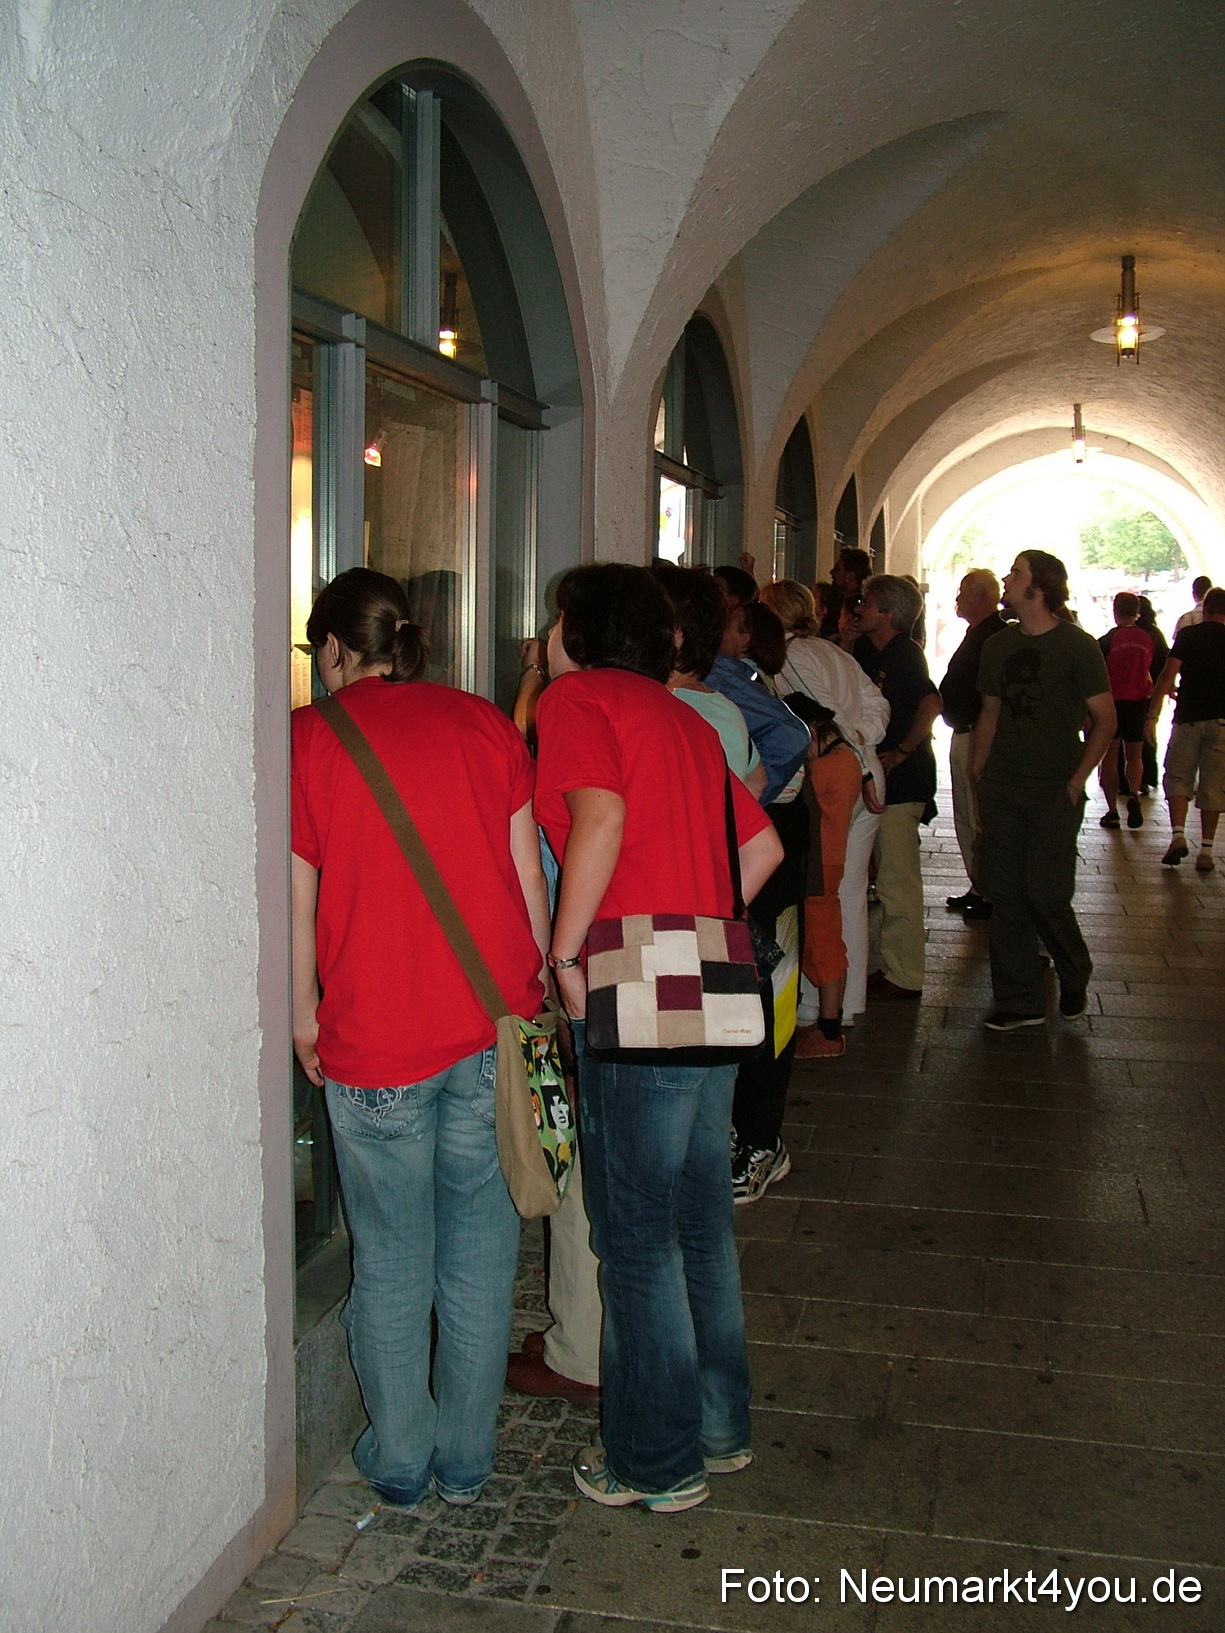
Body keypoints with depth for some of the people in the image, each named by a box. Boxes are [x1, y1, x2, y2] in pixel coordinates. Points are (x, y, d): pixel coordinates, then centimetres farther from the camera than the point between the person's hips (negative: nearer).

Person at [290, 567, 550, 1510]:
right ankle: (467, 1461, 27)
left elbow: (300, 901, -2)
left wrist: (306, 1017, 11)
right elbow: (528, 874, 5)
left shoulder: (308, 739, -2)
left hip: (375, 1042, -2)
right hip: (495, 1028, 3)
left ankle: (400, 1464, 27)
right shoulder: (483, 723, 5)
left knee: (390, 1260, 13)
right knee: (480, 1253, 15)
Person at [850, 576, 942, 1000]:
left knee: (897, 880, -6)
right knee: (891, 877, 15)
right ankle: (899, 967, 25)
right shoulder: (867, 652, 14)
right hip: (880, 777, 10)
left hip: (900, 777, -10)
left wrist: (902, 751, -21)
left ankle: (902, 976, 1)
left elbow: (931, 703, -28)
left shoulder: (904, 653, -14)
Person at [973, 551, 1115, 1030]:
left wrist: (1076, 782, -10)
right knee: (1004, 894, 4)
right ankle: (1019, 1001, 15)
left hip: (1055, 793, -5)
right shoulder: (998, 646, 9)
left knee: (1045, 895, -5)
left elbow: (1105, 721, -4)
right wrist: (978, 777, 8)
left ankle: (1074, 977, 23)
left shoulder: (1078, 647, -6)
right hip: (1002, 789, 5)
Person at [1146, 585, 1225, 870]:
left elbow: (1168, 674, -10)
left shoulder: (1187, 635, -1)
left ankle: (1178, 835, -10)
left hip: (1188, 717, -2)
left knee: (1178, 779, 9)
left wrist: (1153, 715, -12)